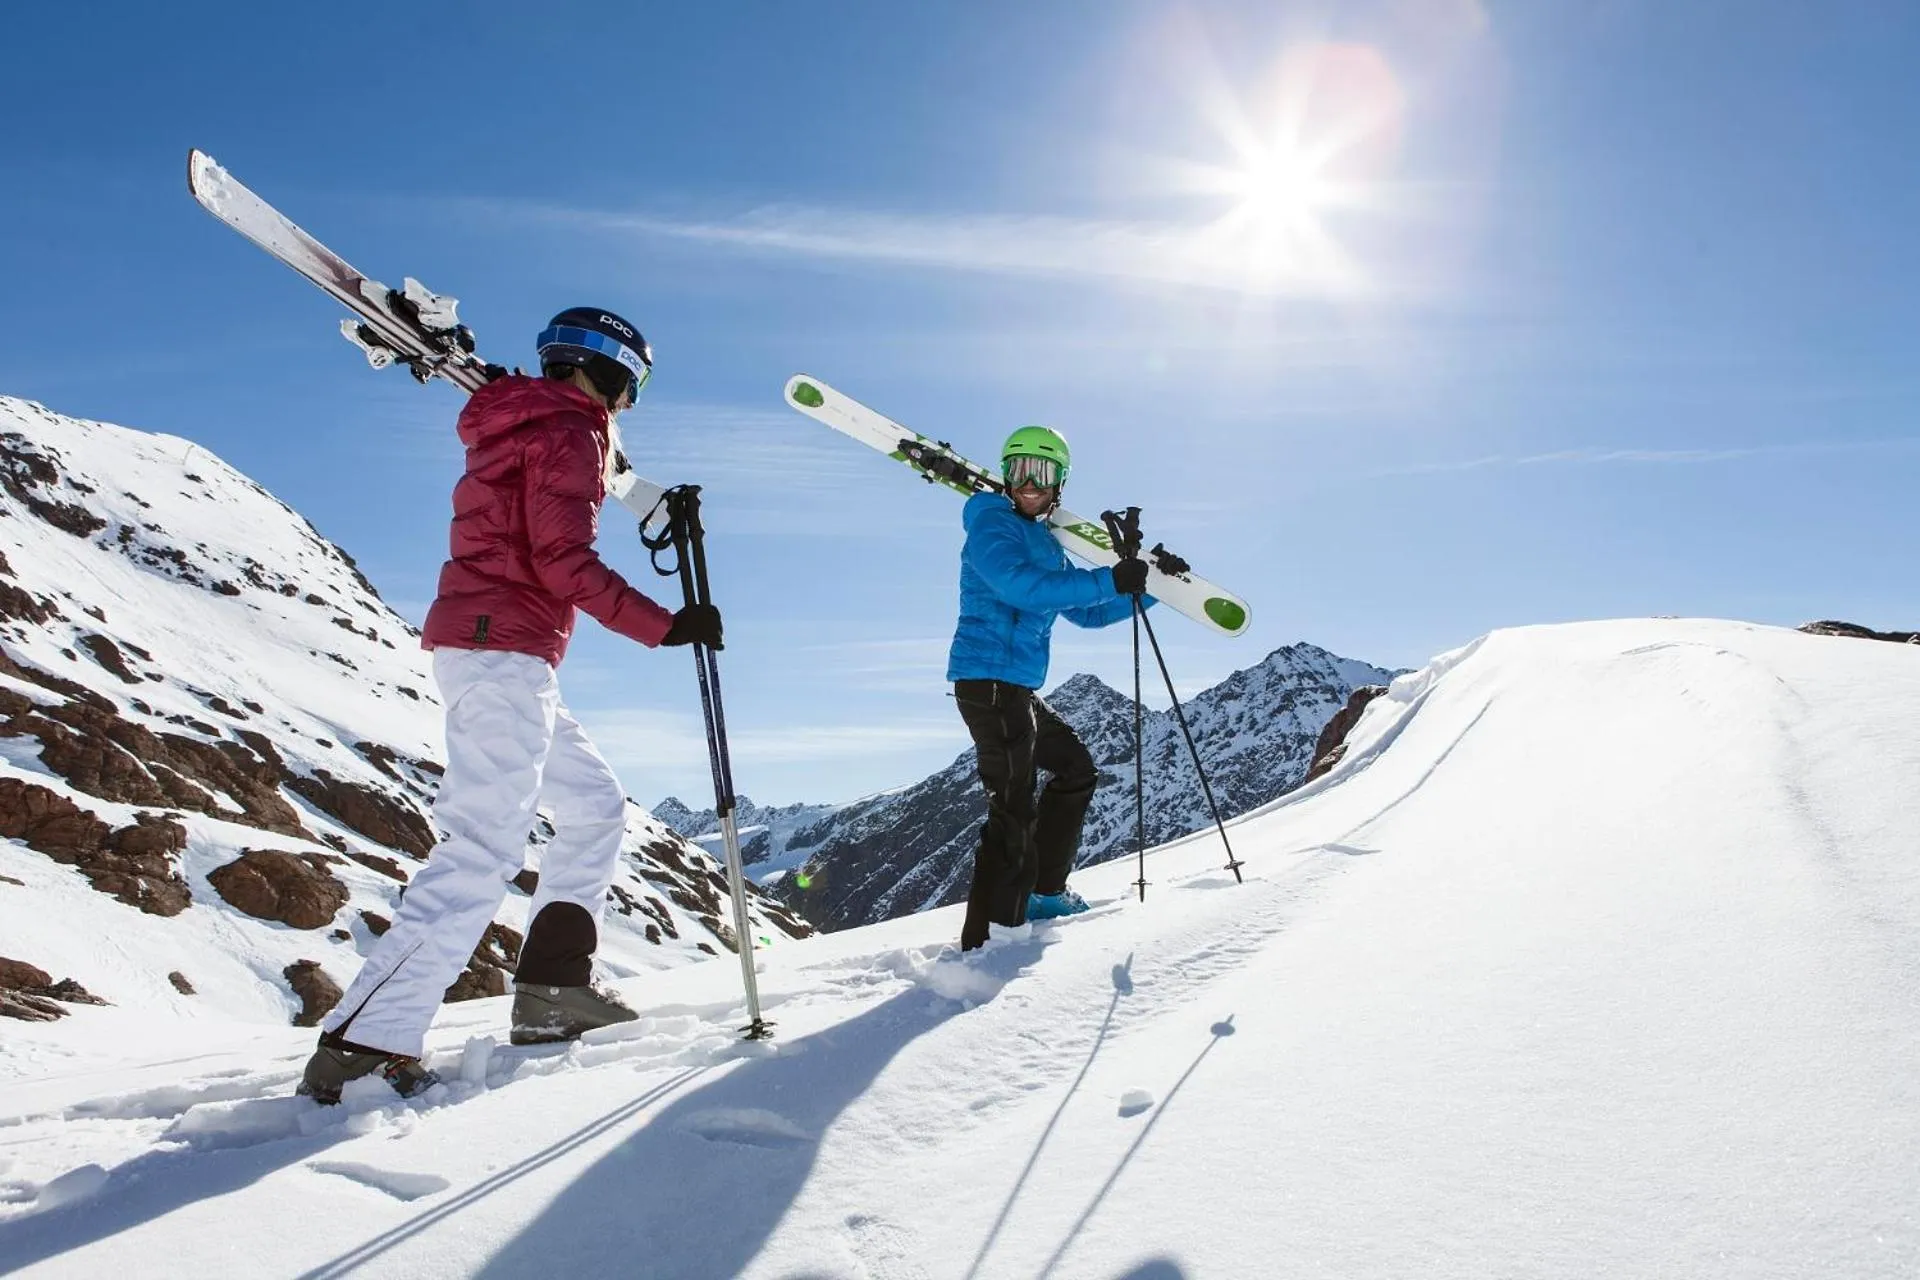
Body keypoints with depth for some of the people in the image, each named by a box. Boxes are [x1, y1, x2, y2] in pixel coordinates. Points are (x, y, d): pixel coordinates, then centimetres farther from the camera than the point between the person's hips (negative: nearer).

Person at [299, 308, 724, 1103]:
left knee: (595, 804, 15)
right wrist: (663, 626, -15)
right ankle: (363, 1044, -16)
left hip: (499, 660, 11)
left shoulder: (518, 427, 23)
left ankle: (551, 988, 13)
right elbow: (561, 561, -16)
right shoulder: (568, 432, -5)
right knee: (484, 850, -15)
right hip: (502, 652, -10)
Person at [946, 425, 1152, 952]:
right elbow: (1021, 586, -26)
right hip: (988, 679, -10)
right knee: (1013, 812, -14)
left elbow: (1087, 613, 28)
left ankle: (1044, 892, 30)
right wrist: (1109, 581, -27)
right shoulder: (991, 523, -7)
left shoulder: (1047, 546, 20)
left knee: (1076, 769, 23)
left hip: (1017, 690, 10)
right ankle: (985, 942, -13)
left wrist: (1149, 589, 21)